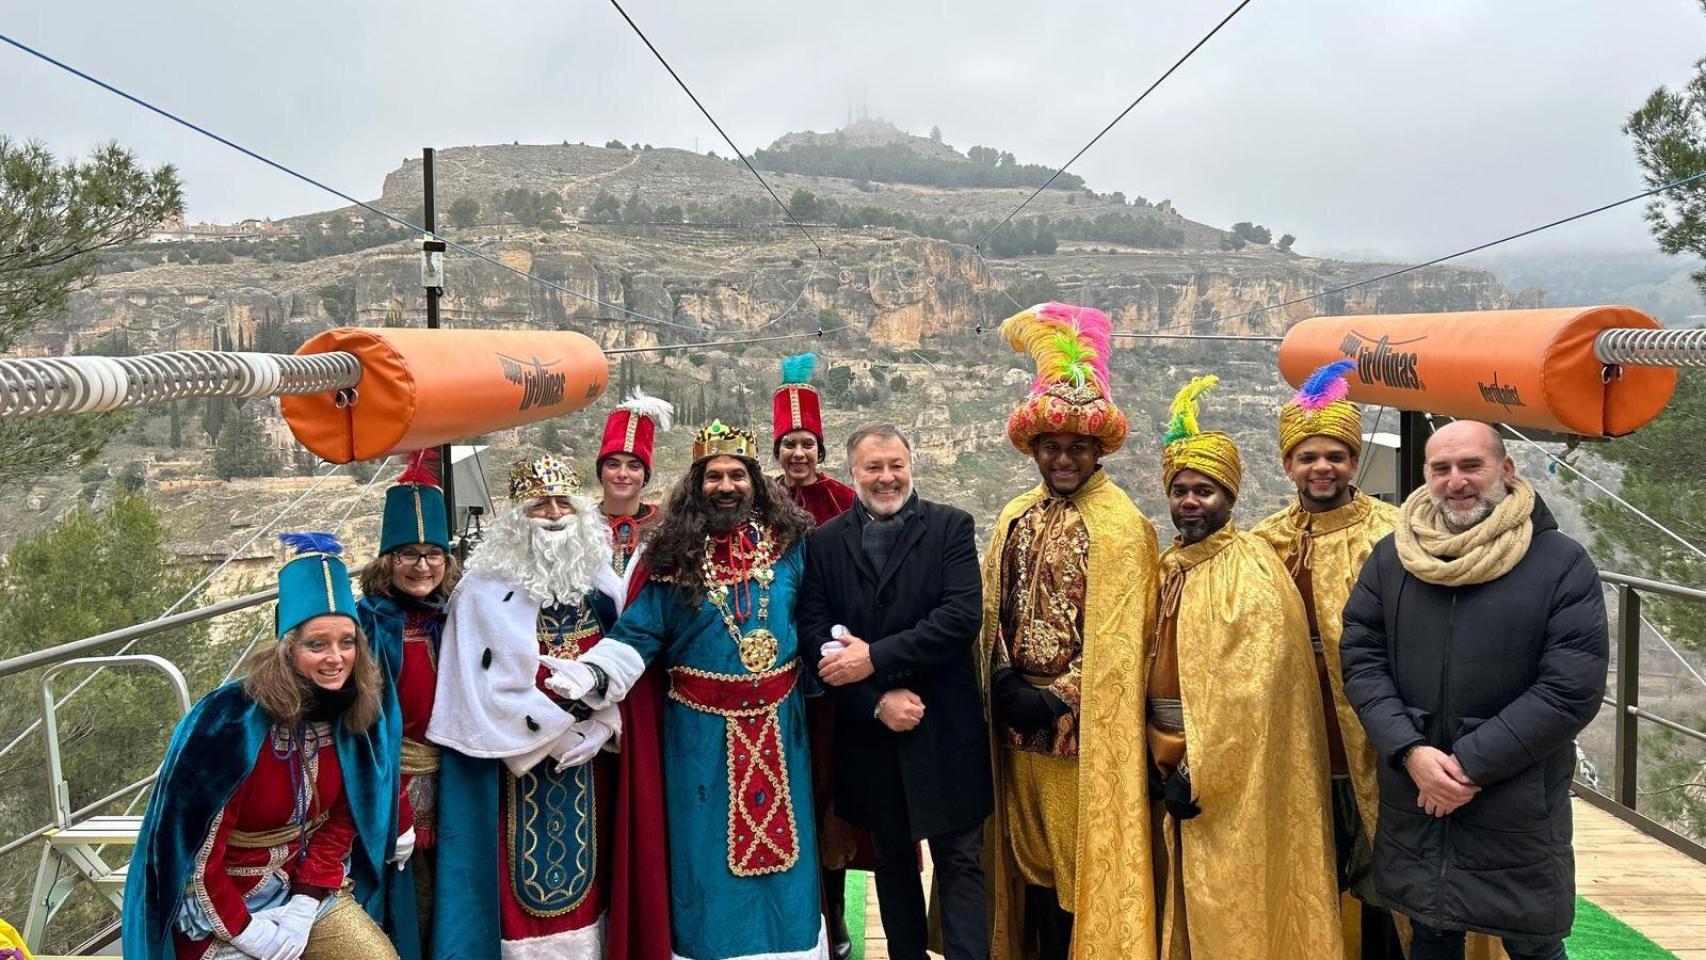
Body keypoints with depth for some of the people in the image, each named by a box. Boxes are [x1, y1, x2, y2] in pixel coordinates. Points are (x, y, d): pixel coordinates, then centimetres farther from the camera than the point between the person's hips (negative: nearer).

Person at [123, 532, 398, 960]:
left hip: (308, 887, 5)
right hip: (217, 906, -4)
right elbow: (195, 848, -19)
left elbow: (339, 823, 1)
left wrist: (304, 909, -9)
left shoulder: (349, 716, -7)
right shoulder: (230, 720, -23)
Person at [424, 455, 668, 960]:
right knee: (528, 871, -3)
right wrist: (556, 734, -11)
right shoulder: (488, 591, -8)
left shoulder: (596, 584, 8)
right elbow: (493, 684, -13)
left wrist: (601, 725, -6)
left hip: (590, 759, 5)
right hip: (521, 760, -4)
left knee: (585, 869, 9)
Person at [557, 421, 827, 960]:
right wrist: (593, 674, -20)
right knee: (707, 848, 7)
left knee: (779, 832, 10)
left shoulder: (790, 544, 2)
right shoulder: (676, 553, -2)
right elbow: (639, 632, -7)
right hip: (701, 727, -1)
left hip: (777, 720, 1)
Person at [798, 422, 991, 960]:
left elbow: (963, 615, -15)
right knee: (892, 862, 17)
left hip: (944, 730, -2)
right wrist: (877, 700, -15)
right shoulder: (825, 542, 3)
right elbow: (814, 635, -4)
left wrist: (875, 657, -19)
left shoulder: (951, 527, -2)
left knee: (960, 863, 2)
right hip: (869, 732, 2)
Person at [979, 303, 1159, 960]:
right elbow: (993, 615, 10)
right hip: (1019, 720, 6)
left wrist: (1059, 699, -15)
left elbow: (1117, 636, -13)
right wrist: (1008, 688, -4)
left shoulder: (1122, 526, -9)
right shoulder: (1016, 519, 9)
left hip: (1081, 726, -6)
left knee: (1079, 861, 3)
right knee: (1031, 855, 15)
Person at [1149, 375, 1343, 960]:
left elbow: (1254, 690, -20)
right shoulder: (1168, 570, 9)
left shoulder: (1252, 571, -13)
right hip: (1169, 770, 7)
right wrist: (1157, 756, 3)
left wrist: (1198, 773, -18)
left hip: (1233, 779, -7)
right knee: (1182, 910, 15)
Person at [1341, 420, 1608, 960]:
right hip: (1412, 800, 3)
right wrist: (1409, 751, -13)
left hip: (1518, 807, -3)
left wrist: (1473, 764, -16)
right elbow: (1360, 658, 0)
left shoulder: (1564, 564, -8)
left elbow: (1572, 689, -13)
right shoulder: (1391, 558, 3)